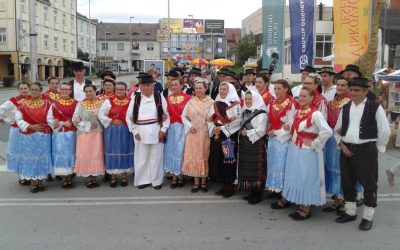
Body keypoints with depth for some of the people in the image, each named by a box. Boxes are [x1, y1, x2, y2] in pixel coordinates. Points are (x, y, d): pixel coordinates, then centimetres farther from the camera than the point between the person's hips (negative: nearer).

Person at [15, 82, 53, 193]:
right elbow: (18, 119, -1)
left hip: (44, 136, 0)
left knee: (42, 157, 5)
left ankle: (40, 182, 17)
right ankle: (33, 183, 13)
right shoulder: (24, 105, 2)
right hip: (28, 136, 0)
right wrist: (30, 126, -10)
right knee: (30, 157, 3)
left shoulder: (47, 103, 1)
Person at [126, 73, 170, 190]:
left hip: (156, 131, -1)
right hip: (140, 132, 2)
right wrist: (134, 131, -1)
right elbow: (129, 116, 7)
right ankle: (143, 180, 20)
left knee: (156, 157, 5)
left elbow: (167, 115, 1)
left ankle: (157, 180, 18)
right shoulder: (135, 99, 4)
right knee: (141, 158, 8)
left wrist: (163, 130, -7)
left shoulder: (160, 98, 0)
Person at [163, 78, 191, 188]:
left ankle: (180, 176, 11)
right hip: (171, 128, 4)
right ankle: (174, 177, 12)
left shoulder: (187, 98, -5)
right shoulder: (168, 98, 11)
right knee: (171, 150, 5)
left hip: (182, 128, -4)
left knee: (180, 150, -2)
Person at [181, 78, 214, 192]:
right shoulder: (190, 102, 3)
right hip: (193, 133, 2)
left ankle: (204, 182, 17)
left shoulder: (211, 102, -2)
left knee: (205, 156, 5)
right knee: (193, 156, 3)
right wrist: (190, 126, -4)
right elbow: (184, 116, 8)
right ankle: (196, 182, 13)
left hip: (206, 134, -1)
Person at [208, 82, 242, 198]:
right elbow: (209, 119, 11)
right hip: (217, 136, 6)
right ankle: (224, 185, 17)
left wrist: (222, 129, -15)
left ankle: (230, 186, 8)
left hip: (230, 136, -6)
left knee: (228, 160, -4)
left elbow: (237, 121, -14)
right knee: (218, 160, 7)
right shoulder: (216, 104, 12)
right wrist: (213, 128, -7)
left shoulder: (235, 104, -6)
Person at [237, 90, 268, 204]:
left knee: (256, 169, -2)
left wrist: (248, 133, -12)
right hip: (245, 144, 8)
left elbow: (261, 130, -18)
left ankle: (257, 194, 8)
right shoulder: (244, 111, 14)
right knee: (246, 168, 10)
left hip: (256, 144, -8)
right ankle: (252, 192, 21)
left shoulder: (261, 113, -11)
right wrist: (242, 132, 5)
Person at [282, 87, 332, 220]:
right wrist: (289, 127, 2)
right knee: (297, 178, 13)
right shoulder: (298, 111, 8)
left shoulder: (315, 114, -17)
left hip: (307, 152, -8)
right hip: (294, 149, 8)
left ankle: (306, 210, 17)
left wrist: (314, 143, -18)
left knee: (306, 178, 3)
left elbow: (327, 131, -26)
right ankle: (301, 207, 26)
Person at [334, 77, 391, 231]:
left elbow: (385, 131, -3)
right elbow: (337, 130, 13)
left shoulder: (375, 108, -7)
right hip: (347, 149, 5)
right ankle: (350, 212, 29)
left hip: (367, 150, -5)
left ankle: (368, 217, 17)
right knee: (347, 182, 13)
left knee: (369, 183, 3)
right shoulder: (345, 108, 7)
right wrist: (342, 145, 0)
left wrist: (377, 148, -1)